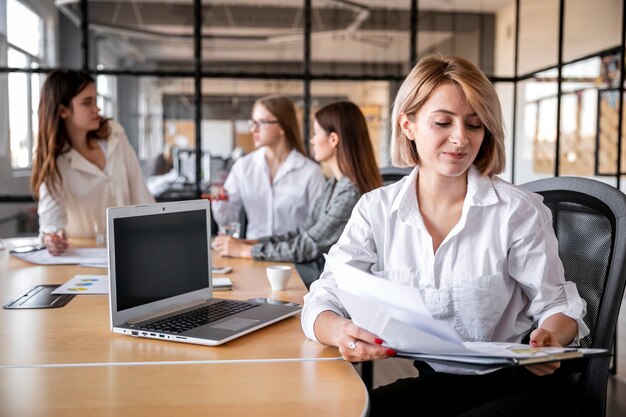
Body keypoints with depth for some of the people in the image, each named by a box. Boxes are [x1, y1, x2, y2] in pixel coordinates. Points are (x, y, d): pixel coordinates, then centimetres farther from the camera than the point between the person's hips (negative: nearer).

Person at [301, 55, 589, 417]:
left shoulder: (519, 211, -9)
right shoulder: (376, 210, -2)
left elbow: (557, 305, -1)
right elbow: (324, 300, -5)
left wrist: (549, 337, -26)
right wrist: (341, 333, -29)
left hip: (519, 385, -1)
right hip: (432, 383, 2)